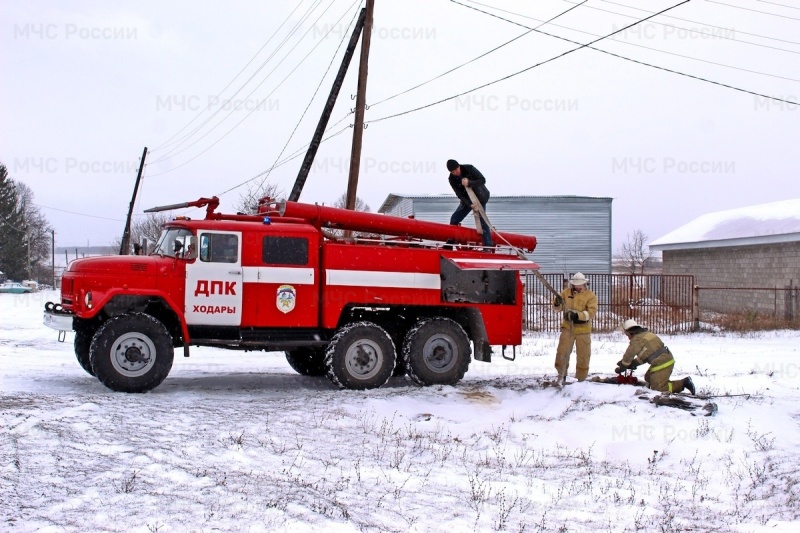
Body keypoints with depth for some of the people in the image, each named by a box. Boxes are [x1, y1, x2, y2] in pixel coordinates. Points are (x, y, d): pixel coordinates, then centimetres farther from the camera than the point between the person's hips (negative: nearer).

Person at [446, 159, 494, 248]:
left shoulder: (469, 169, -19)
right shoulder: (452, 179, -10)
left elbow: (482, 180, -21)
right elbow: (459, 194, -15)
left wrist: (469, 183, -36)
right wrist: (470, 204, -29)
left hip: (480, 198, -4)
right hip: (467, 201, 4)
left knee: (482, 220, -15)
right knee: (454, 219, 2)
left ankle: (488, 246, -13)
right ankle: (450, 243, 16)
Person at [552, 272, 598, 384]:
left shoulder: (590, 295, -6)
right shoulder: (566, 292, 3)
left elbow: (591, 312, -16)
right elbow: (557, 308, 4)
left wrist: (578, 315, -30)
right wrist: (557, 303, -20)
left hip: (583, 330, -1)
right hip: (568, 328, 2)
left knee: (583, 355, 7)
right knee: (562, 352, 2)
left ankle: (581, 378, 20)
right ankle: (561, 375, 17)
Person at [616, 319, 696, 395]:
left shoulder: (637, 340, -11)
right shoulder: (647, 333, 18)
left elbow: (628, 356, -5)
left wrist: (621, 368, 11)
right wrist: (634, 363, 20)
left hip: (661, 364, -10)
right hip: (667, 359, 10)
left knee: (657, 389, -5)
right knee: (648, 377, 25)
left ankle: (683, 383, -9)